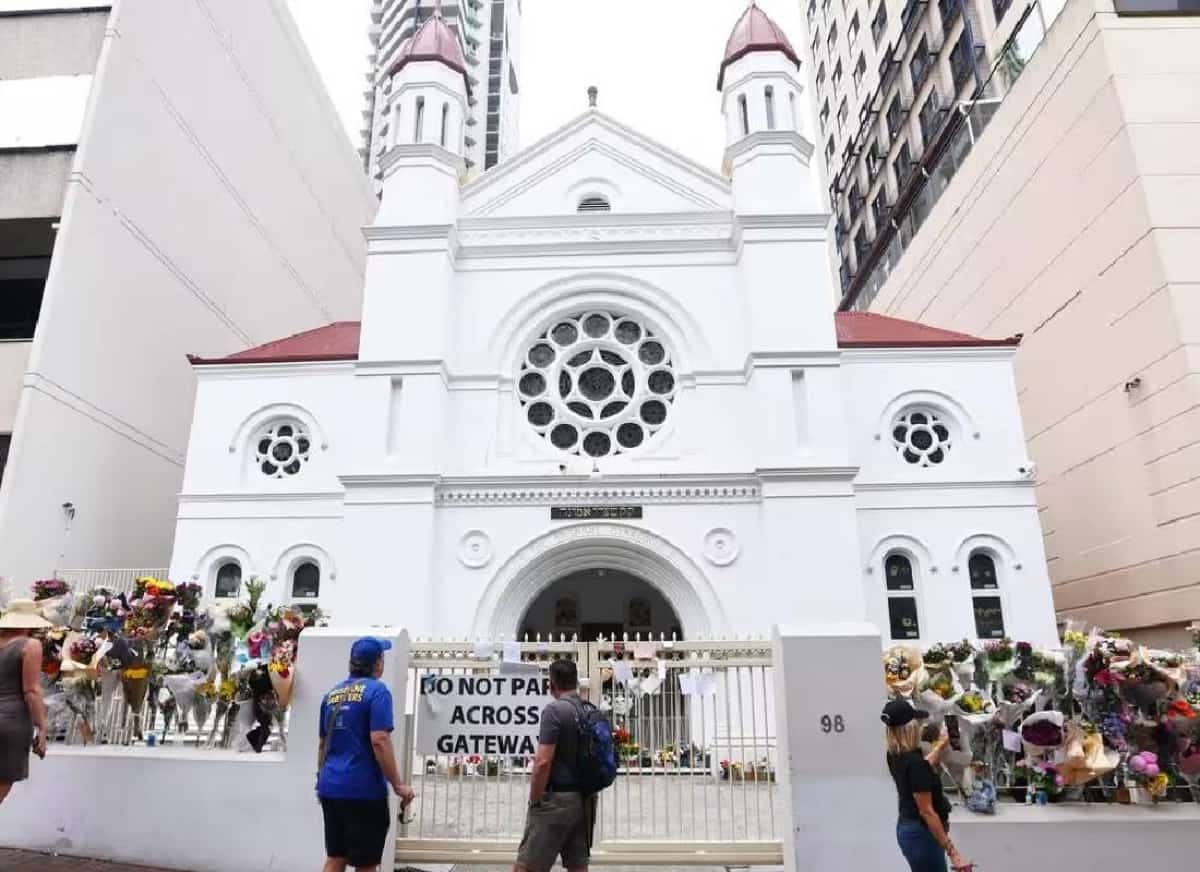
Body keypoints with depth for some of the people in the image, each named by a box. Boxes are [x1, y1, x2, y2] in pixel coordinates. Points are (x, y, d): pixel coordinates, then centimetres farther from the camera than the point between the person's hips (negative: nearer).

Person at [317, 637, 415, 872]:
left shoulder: (332, 693, 10)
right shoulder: (377, 691, -11)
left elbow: (323, 744, 18)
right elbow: (379, 741, -20)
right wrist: (398, 785, -15)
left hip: (330, 788, 7)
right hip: (363, 790, -7)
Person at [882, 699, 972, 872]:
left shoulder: (895, 756, 3)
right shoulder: (914, 762, -25)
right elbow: (927, 811, -25)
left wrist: (942, 744, 31)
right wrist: (952, 851, -22)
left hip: (907, 829, 9)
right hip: (922, 833, -9)